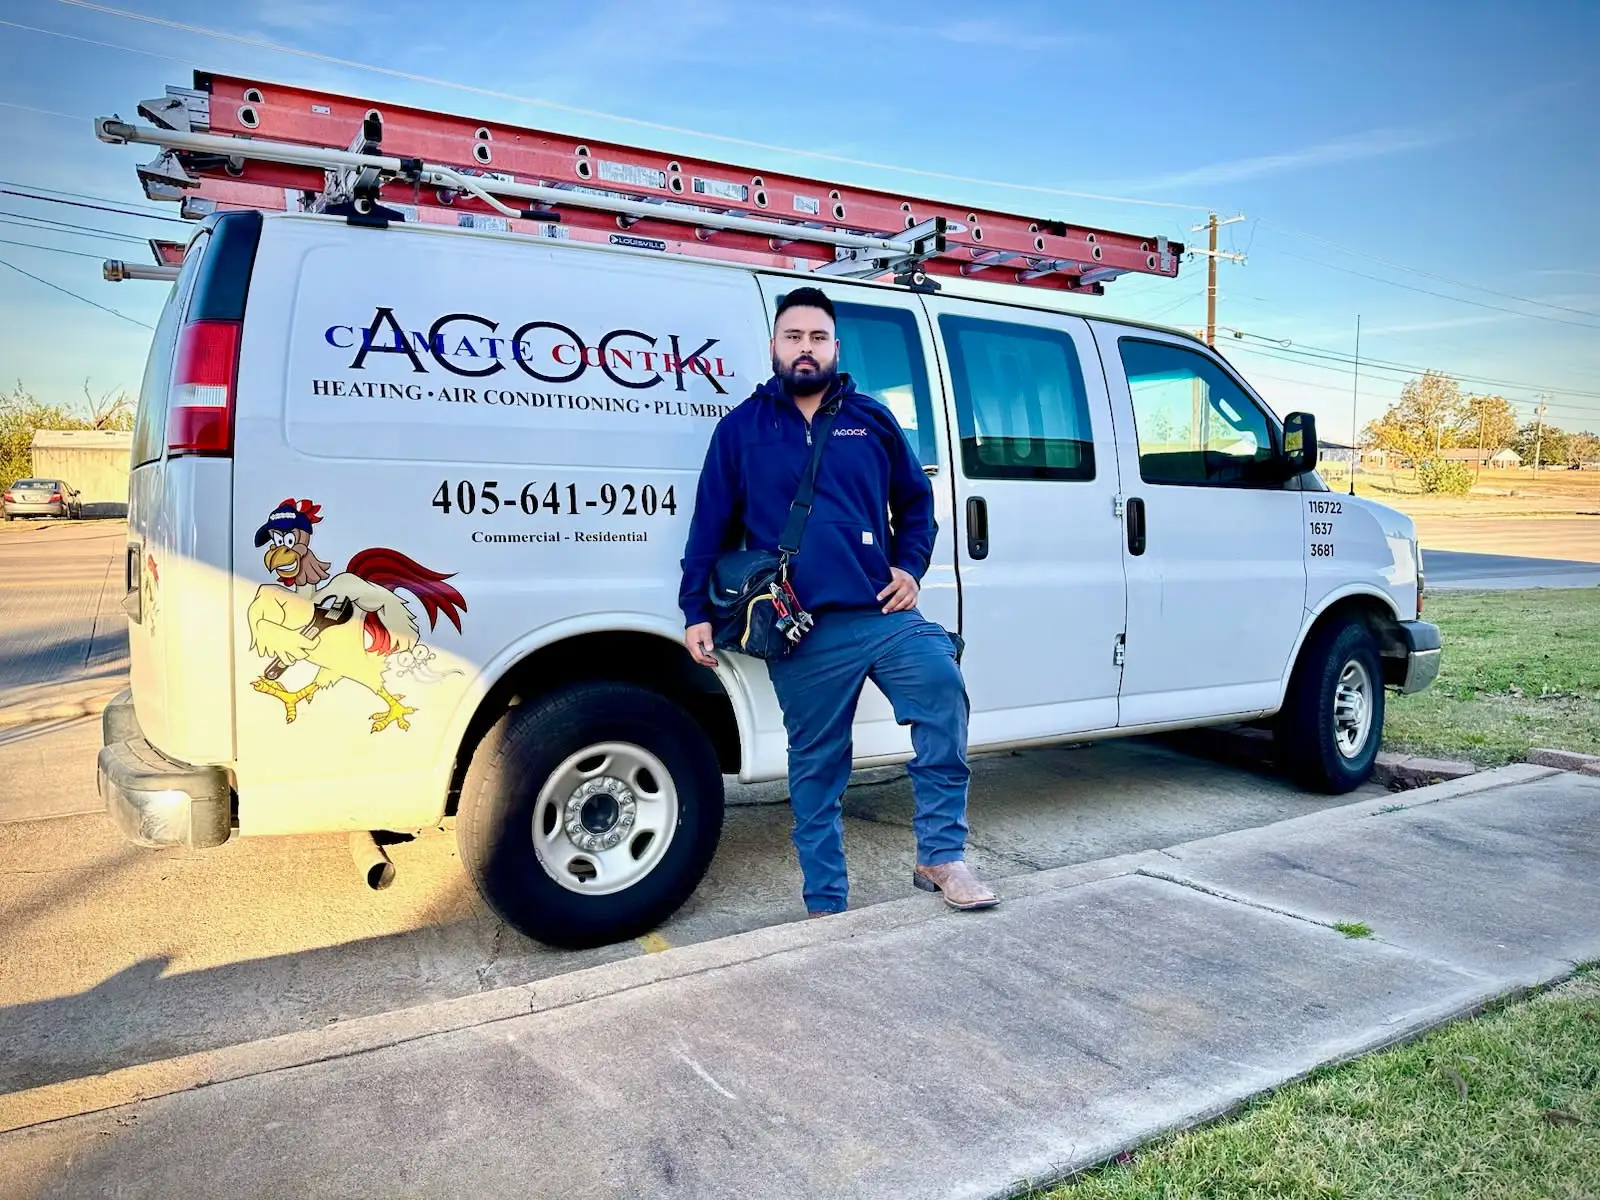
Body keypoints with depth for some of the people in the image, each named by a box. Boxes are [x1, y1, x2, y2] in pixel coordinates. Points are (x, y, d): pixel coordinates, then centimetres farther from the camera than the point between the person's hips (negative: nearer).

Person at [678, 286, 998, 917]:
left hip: (885, 614, 2)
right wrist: (697, 612, 5)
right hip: (801, 635, -1)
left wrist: (910, 566, 5)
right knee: (815, 769, 7)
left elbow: (916, 500, 21)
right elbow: (710, 527, 8)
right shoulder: (741, 428, 7)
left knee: (944, 696, -17)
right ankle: (825, 905, 22)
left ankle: (941, 858, 1)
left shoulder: (872, 419, 12)